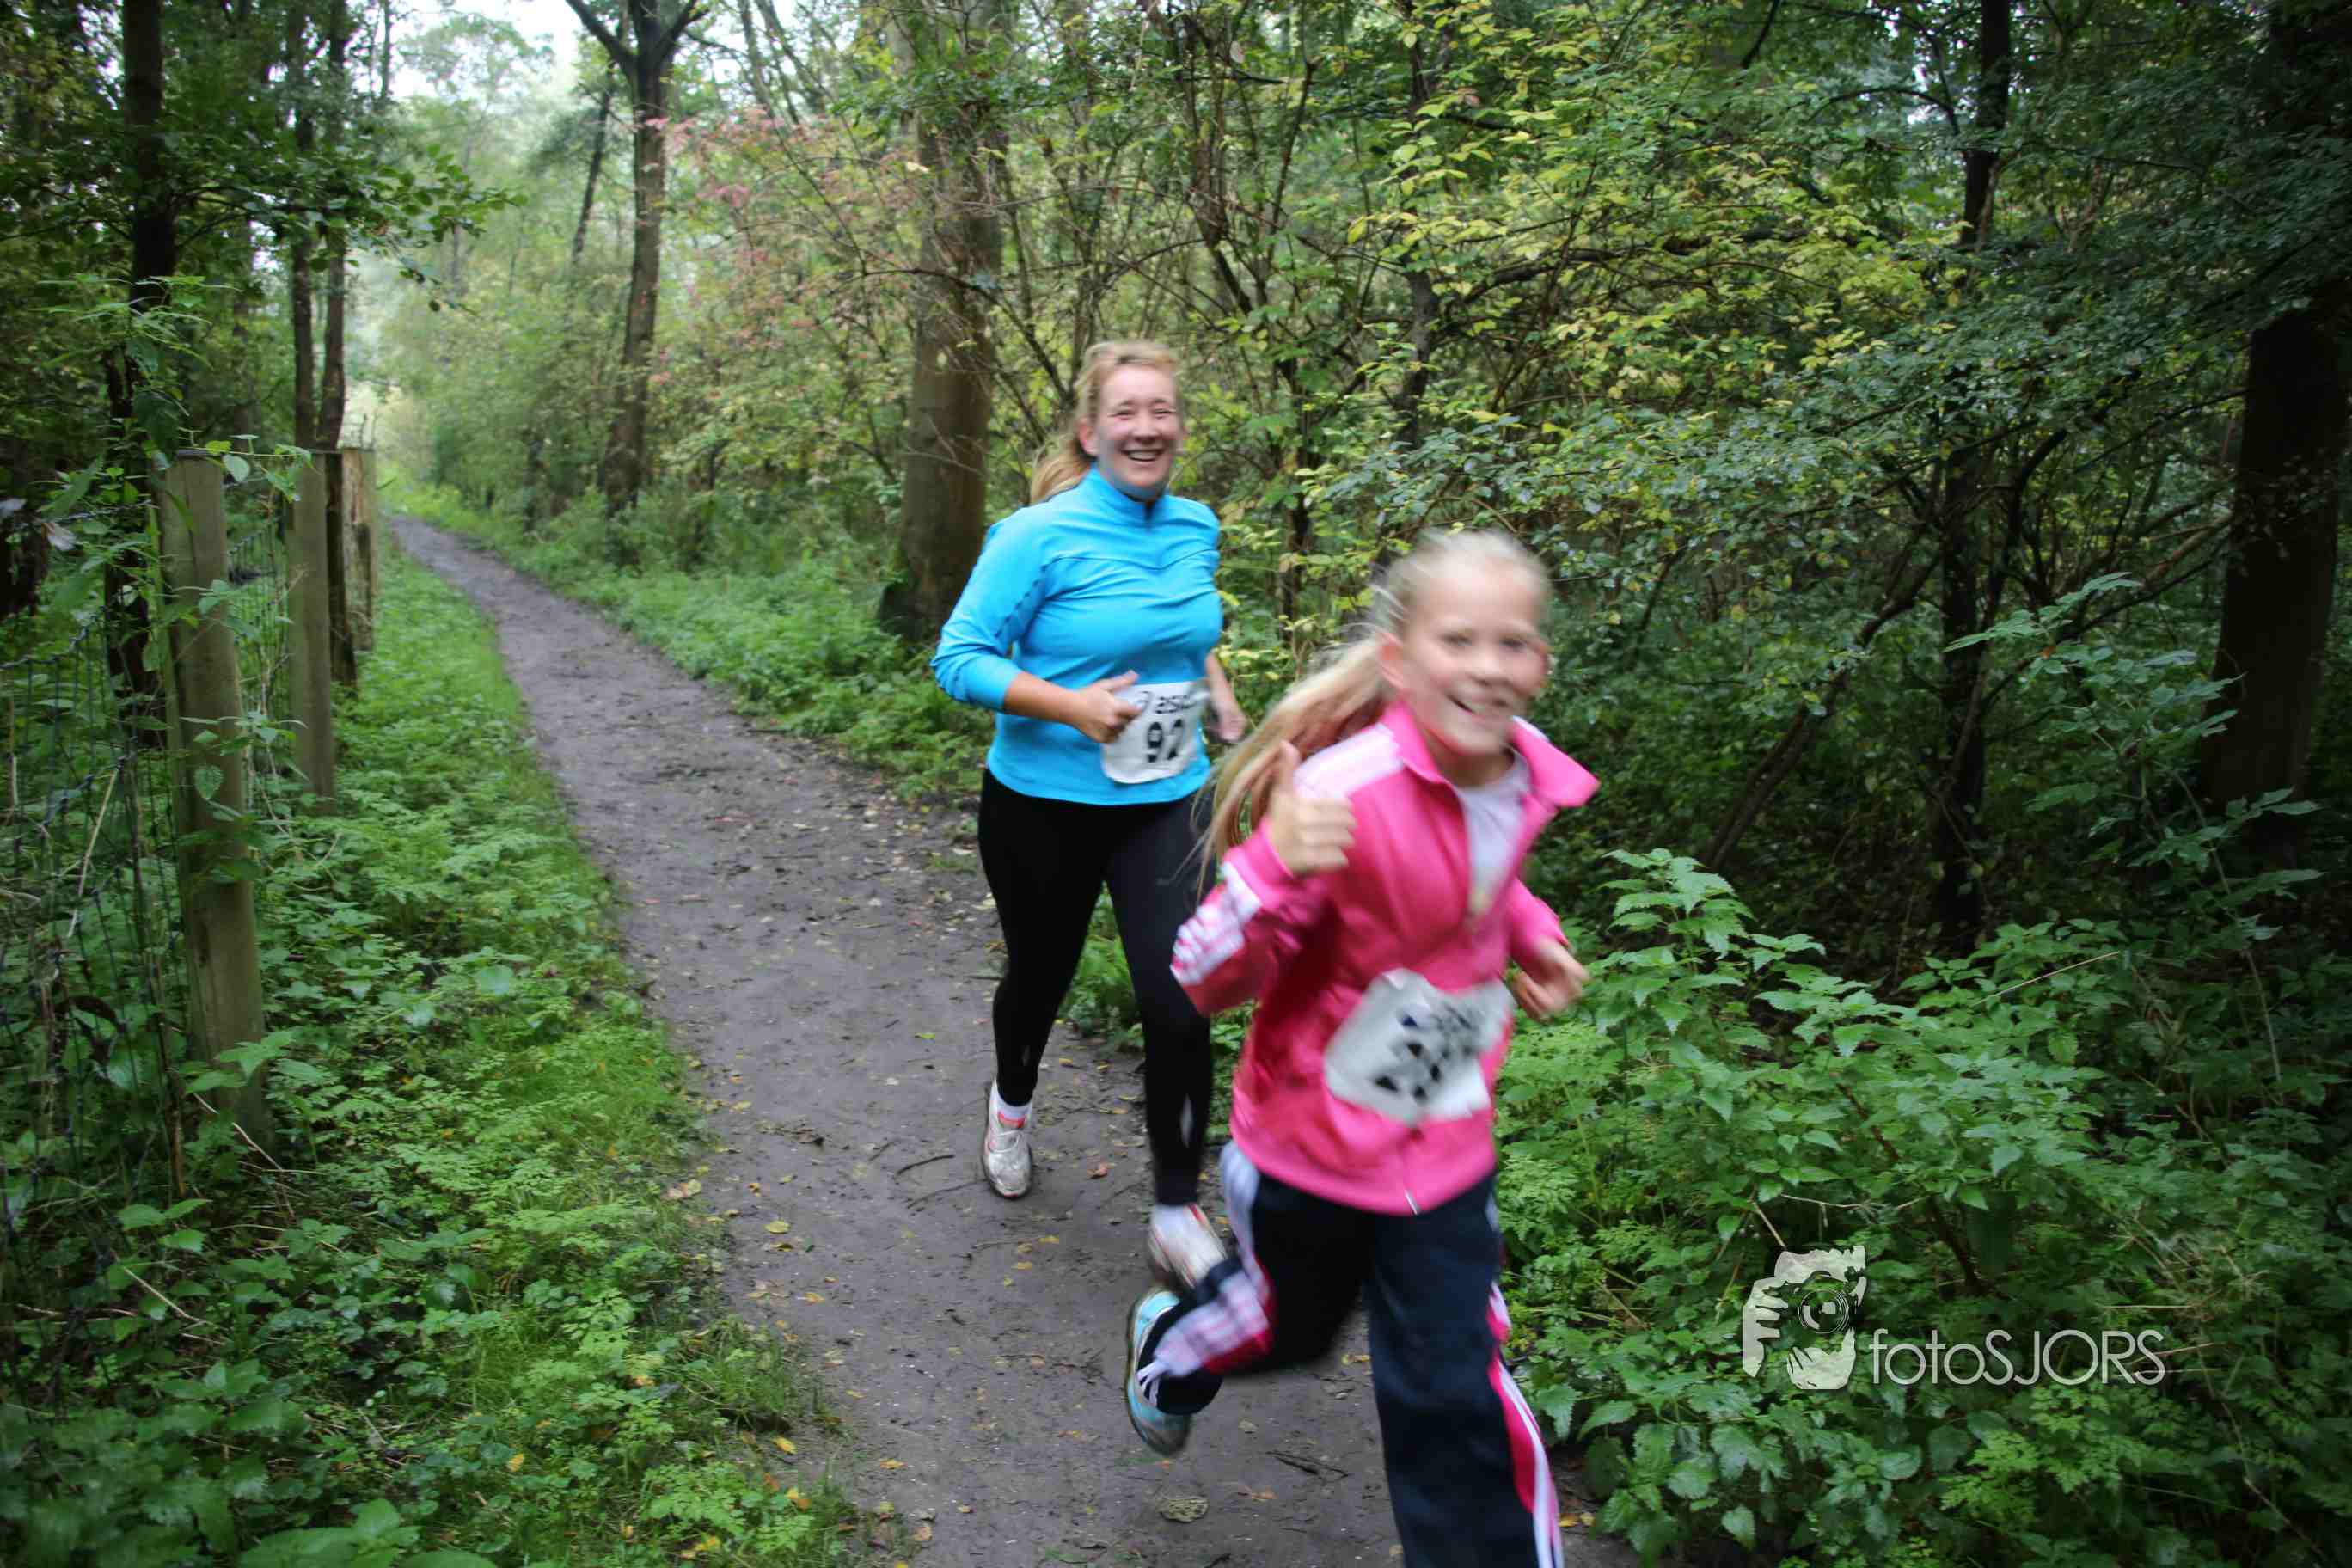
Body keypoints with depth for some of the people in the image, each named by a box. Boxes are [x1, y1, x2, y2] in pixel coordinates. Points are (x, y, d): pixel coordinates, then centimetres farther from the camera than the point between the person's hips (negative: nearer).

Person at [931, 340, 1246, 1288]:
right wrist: (1072, 706, -27)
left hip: (1164, 803, 3)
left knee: (1180, 1006, -8)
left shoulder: (1197, 529, 2)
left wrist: (1220, 697, 5)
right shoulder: (1040, 536, -15)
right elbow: (959, 659, -16)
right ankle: (1012, 1105, 53)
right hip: (1044, 804, -3)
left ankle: (1177, 1217, 10)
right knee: (1041, 974, 18)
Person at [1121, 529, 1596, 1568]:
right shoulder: (1344, 793, -31)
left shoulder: (1526, 773, -11)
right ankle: (1168, 1345, 60)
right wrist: (1275, 867, -45)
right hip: (1312, 1138, -3)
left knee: (1458, 1391, 4)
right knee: (1288, 1324, 25)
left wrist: (1528, 932, -5)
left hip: (1447, 1145, 3)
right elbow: (1210, 983, -27)